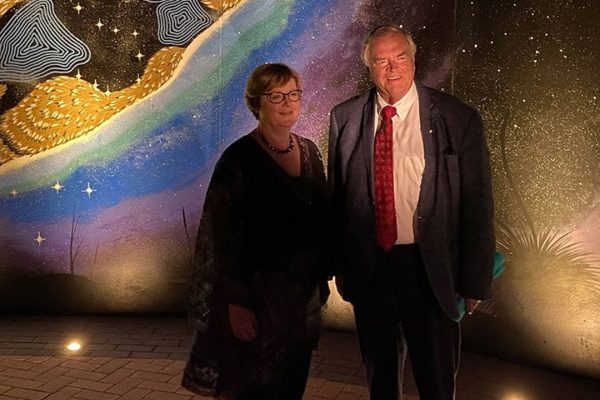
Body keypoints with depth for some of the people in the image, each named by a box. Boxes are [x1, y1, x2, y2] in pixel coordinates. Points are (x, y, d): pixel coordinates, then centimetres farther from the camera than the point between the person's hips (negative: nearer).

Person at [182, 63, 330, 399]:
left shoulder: (309, 151, 5)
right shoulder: (239, 158, -13)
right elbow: (220, 236, -13)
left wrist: (322, 278, 10)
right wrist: (236, 303, -14)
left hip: (305, 295, 6)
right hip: (258, 297, -6)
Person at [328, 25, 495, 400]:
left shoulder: (458, 119, -9)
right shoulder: (344, 118, -1)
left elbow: (477, 207, -7)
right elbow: (336, 195, 4)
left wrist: (475, 281, -7)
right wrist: (340, 263, 6)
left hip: (431, 269, -2)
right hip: (368, 267, 3)